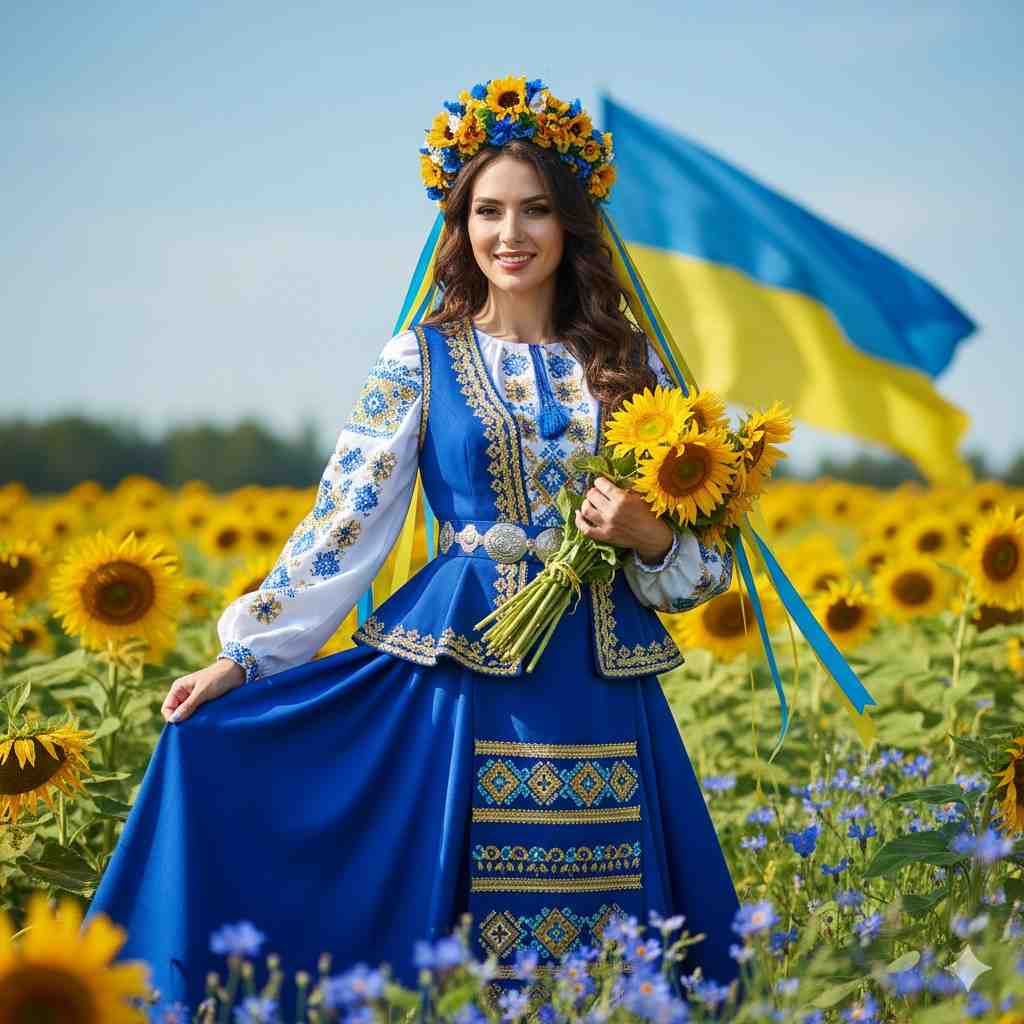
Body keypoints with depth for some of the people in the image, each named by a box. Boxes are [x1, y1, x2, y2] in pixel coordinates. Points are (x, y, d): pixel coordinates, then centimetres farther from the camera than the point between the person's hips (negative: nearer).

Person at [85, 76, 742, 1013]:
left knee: (617, 957, 4)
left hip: (600, 691, 2)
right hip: (465, 677, -2)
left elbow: (698, 539, 10)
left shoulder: (628, 362, 8)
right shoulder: (421, 360, 3)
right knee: (457, 924, 0)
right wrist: (243, 656, -8)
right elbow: (345, 521, -1)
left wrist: (650, 536, -13)